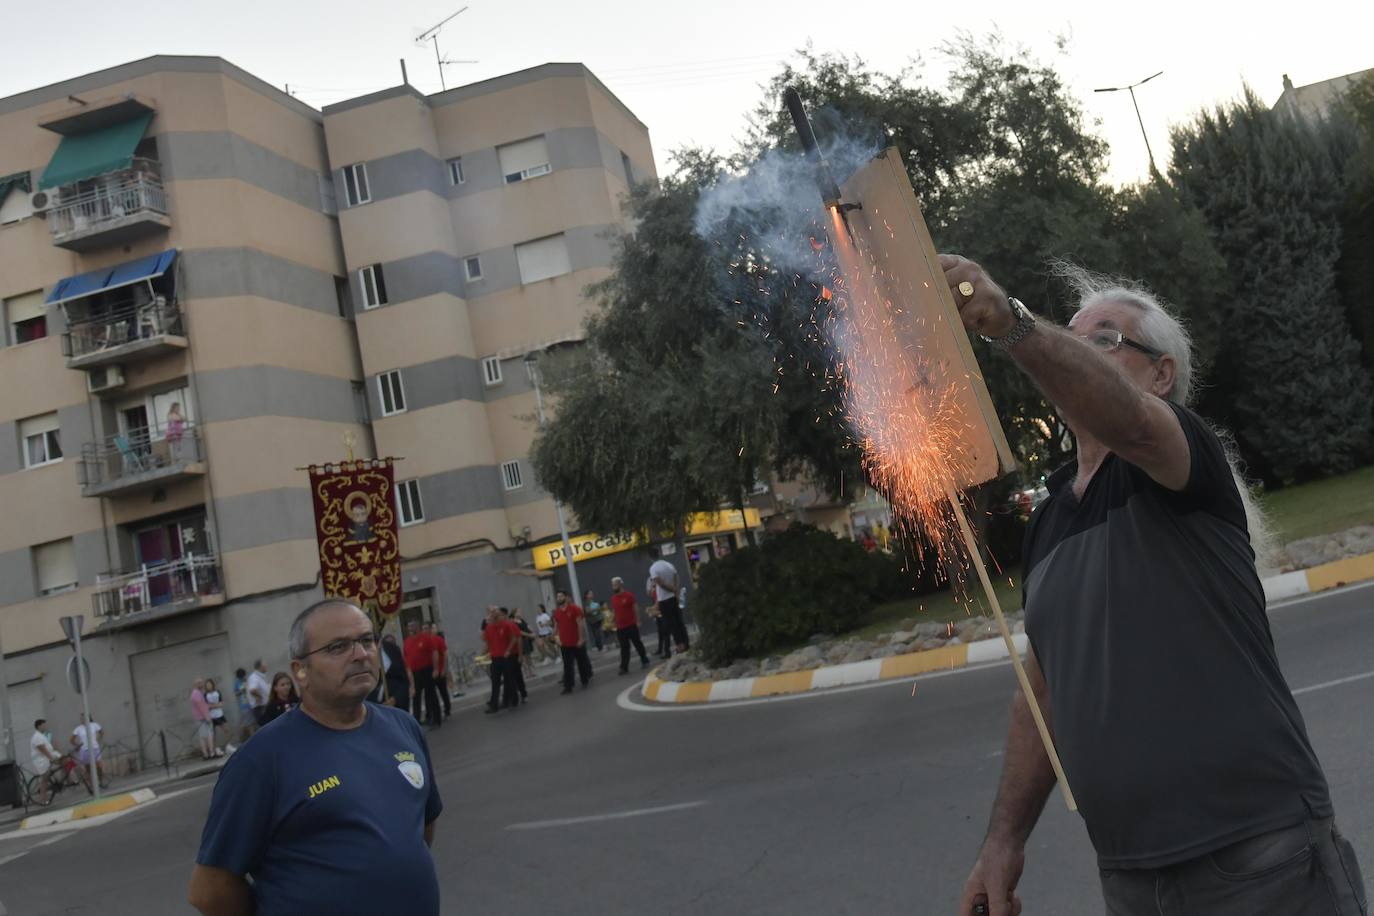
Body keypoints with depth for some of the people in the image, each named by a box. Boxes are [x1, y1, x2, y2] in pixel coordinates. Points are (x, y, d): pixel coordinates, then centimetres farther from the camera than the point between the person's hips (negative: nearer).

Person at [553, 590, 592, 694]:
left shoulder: (574, 608, -9)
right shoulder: (556, 612, 5)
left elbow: (580, 624, -11)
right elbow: (556, 626, 13)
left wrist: (581, 638, -15)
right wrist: (558, 639, 6)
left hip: (577, 642, -4)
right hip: (565, 644, 4)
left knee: (582, 663, 8)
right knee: (567, 666, 2)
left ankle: (585, 681, 23)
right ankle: (568, 686, 1)